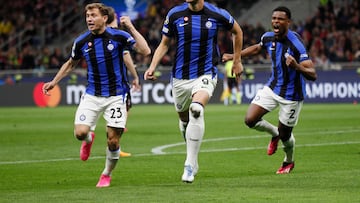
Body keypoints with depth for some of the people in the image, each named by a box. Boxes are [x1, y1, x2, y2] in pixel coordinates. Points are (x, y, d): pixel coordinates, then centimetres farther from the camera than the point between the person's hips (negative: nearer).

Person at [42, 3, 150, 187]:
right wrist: (54, 82, 11)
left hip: (116, 95, -2)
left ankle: (106, 175, 23)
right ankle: (88, 139, 23)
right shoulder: (81, 42, -2)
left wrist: (130, 27, -25)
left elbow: (145, 51, -22)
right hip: (92, 95, 2)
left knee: (113, 141, -3)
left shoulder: (118, 36, -11)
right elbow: (71, 63, 17)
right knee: (80, 132, -16)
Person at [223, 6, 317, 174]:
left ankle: (288, 162, 39)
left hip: (291, 95, -6)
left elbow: (313, 75, -32)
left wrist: (297, 66, -50)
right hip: (272, 88, 6)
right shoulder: (268, 38, -7)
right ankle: (275, 133, 25)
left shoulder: (296, 44, -28)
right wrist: (234, 56, 20)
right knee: (250, 120, -6)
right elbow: (256, 48, 20)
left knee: (285, 135, 6)